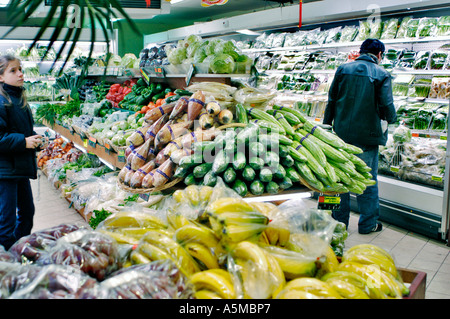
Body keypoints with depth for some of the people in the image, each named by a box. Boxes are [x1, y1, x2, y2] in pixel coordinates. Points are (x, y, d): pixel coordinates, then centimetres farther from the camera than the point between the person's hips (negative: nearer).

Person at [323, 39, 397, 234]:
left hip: (342, 133, 3)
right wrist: (392, 119, 13)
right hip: (367, 135, -2)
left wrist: (326, 128, 11)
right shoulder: (381, 75, -5)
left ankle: (339, 220, 21)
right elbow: (387, 107, -9)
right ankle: (367, 224, 19)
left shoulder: (343, 69, 3)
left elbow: (331, 101, 3)